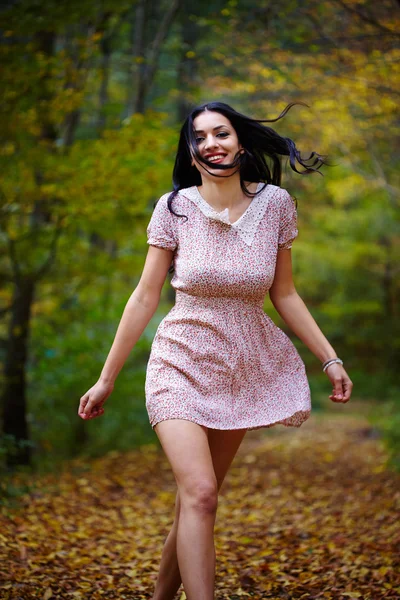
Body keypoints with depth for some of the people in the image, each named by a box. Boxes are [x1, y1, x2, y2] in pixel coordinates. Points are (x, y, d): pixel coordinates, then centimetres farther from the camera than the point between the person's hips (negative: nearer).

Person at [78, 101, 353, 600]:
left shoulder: (275, 204, -2)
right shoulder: (175, 207, -7)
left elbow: (284, 295, 7)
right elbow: (145, 296, -3)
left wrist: (330, 359, 4)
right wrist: (107, 379, -2)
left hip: (244, 367, 2)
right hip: (182, 365, -2)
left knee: (195, 500, 7)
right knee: (200, 495, -17)